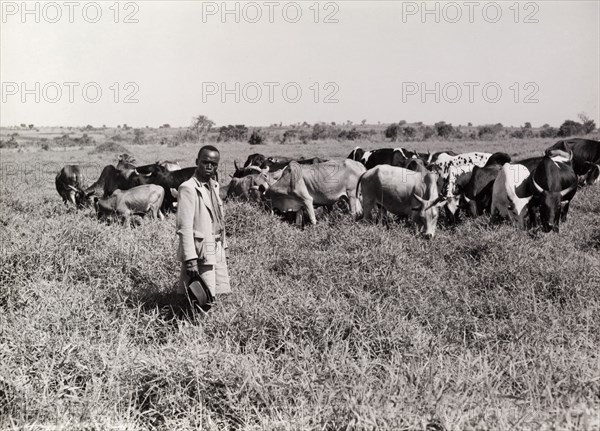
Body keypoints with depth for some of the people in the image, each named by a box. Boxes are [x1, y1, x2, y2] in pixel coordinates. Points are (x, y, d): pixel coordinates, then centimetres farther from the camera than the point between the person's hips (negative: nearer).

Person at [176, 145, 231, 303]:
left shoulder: (214, 186, 13)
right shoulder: (188, 188, -13)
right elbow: (184, 227, -19)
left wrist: (223, 248, 16)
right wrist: (190, 260, -24)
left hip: (217, 252, 8)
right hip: (200, 254, -8)